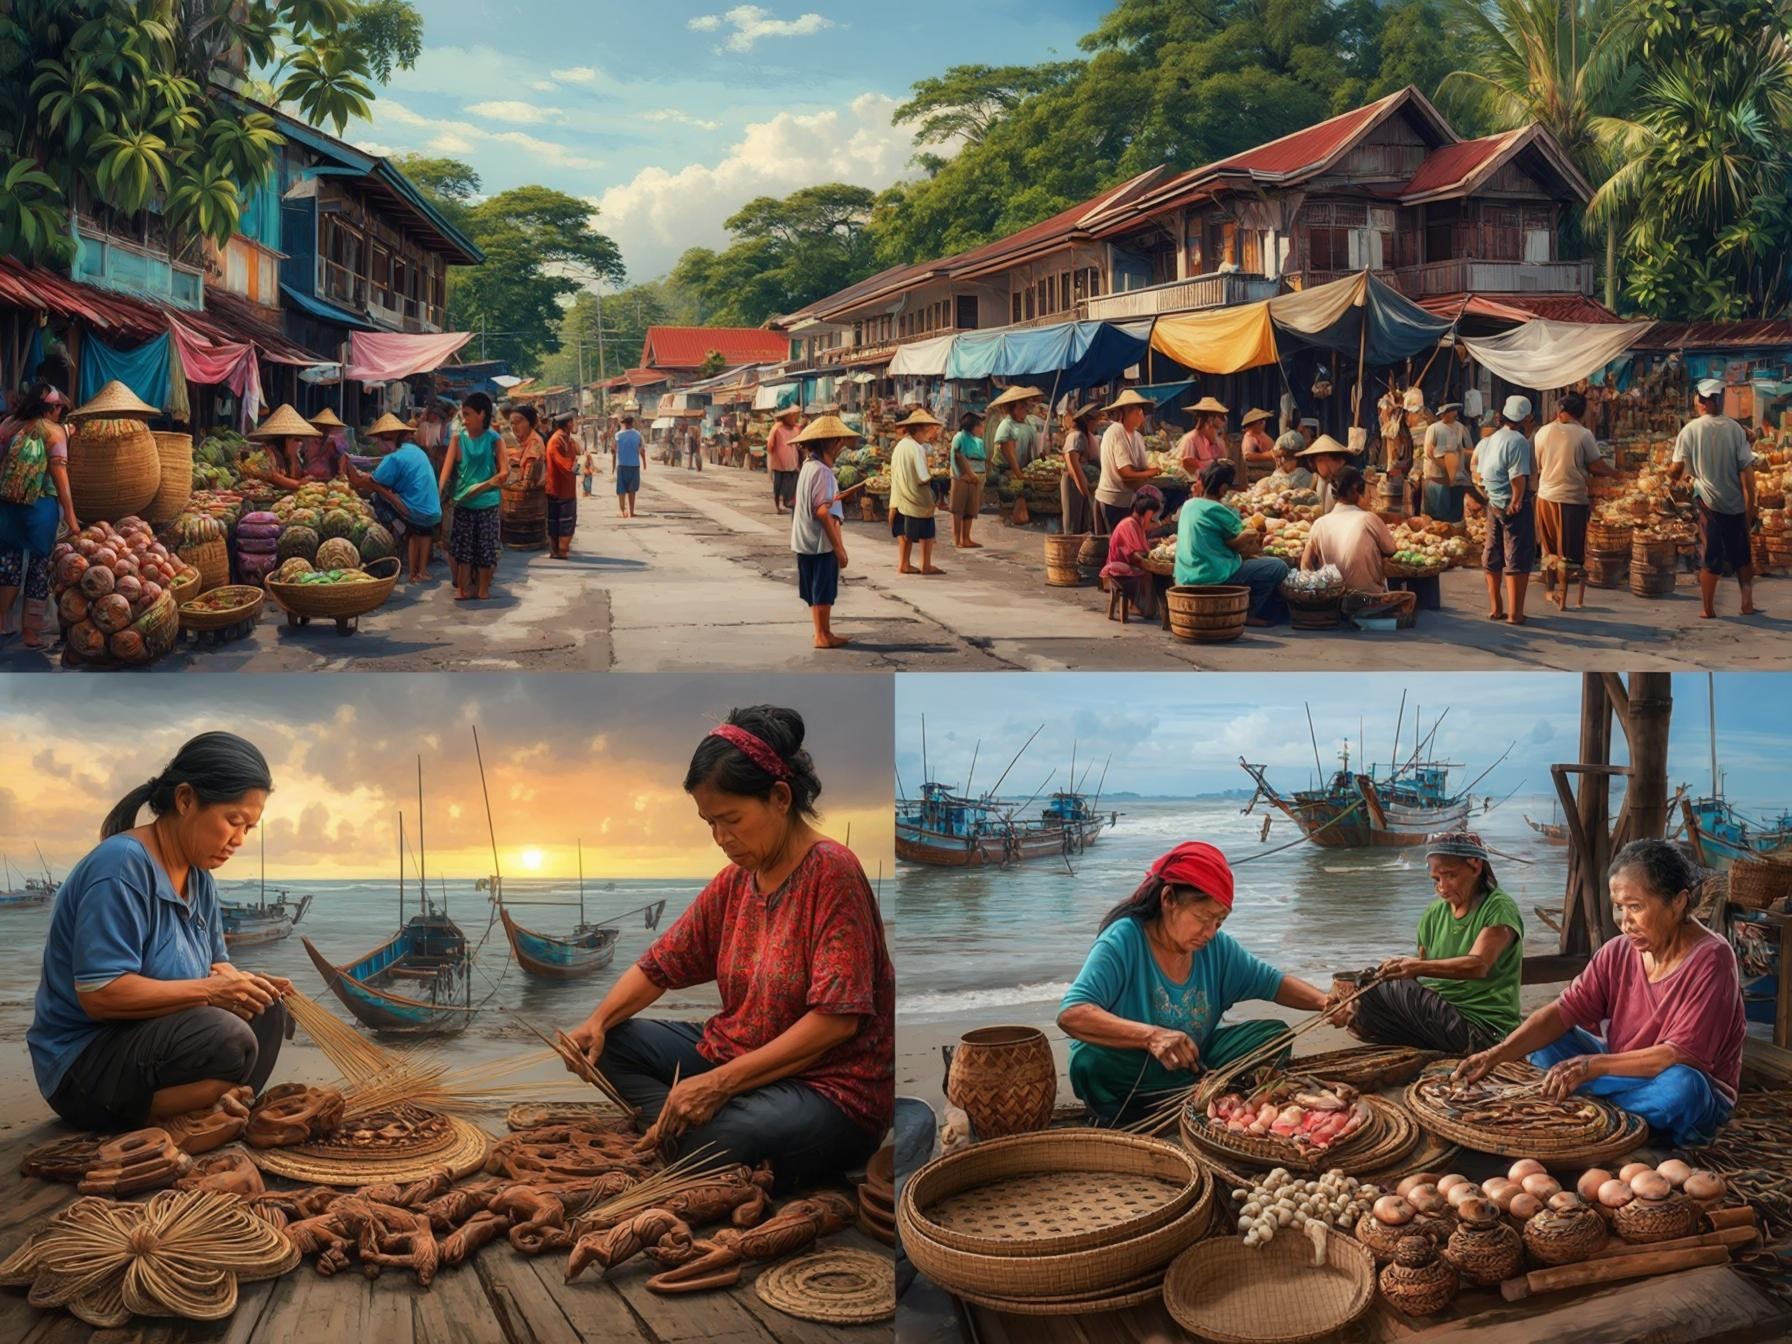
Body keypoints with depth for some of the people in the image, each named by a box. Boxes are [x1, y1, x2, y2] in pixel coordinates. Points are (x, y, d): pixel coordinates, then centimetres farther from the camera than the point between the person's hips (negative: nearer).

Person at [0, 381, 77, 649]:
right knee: (39, 565, 4)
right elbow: (60, 476, -10)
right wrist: (70, 515, -9)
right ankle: (32, 632, 6)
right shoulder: (55, 431, -6)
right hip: (41, 506, -4)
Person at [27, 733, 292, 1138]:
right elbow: (99, 993, -27)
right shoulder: (122, 866, -22)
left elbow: (215, 965, 10)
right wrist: (211, 990, -26)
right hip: (82, 1063, -10)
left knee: (266, 1013, -2)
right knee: (227, 1039, -31)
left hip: (143, 1038, 10)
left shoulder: (198, 875, 8)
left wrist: (240, 983, -13)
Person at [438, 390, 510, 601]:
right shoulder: (459, 438, 2)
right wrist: (438, 490, -21)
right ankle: (463, 587, 11)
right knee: (463, 545, 4)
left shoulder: (494, 440, -3)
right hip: (462, 502, 2)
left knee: (485, 546, 3)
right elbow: (447, 466, -8)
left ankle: (483, 588, 14)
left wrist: (481, 486, -18)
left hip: (486, 503, -2)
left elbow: (504, 473, -8)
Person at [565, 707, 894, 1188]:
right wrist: (598, 1021, -9)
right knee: (608, 1043, 2)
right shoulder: (734, 882, 6)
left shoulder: (831, 871, -17)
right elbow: (658, 965, 12)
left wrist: (721, 1082, -27)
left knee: (715, 1142, -36)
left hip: (831, 1085, -9)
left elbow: (837, 1019, -23)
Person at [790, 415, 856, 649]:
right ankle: (823, 636, 8)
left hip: (806, 542, 9)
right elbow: (823, 512, -24)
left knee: (818, 592, 16)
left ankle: (823, 633, 25)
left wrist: (835, 497, 33)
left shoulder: (808, 467, 10)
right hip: (822, 542, -9)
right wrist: (839, 547, -22)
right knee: (824, 592, 1)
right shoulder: (822, 471, -19)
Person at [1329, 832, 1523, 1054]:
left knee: (1383, 989, -20)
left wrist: (1417, 967, -39)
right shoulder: (1435, 913, 14)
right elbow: (1423, 978, 10)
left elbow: (1478, 966, -24)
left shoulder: (1499, 909, -8)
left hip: (1483, 1030, -7)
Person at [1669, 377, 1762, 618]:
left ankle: (1708, 608, 6)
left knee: (1711, 557, 4)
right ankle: (1748, 604, 15)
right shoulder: (1735, 429, -2)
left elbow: (1677, 468, -7)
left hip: (1709, 501, -2)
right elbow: (1747, 468, -5)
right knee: (1742, 555, 15)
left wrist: (1673, 476, 17)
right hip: (1736, 502, 2)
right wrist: (1750, 503, -2)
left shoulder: (1690, 429, -6)